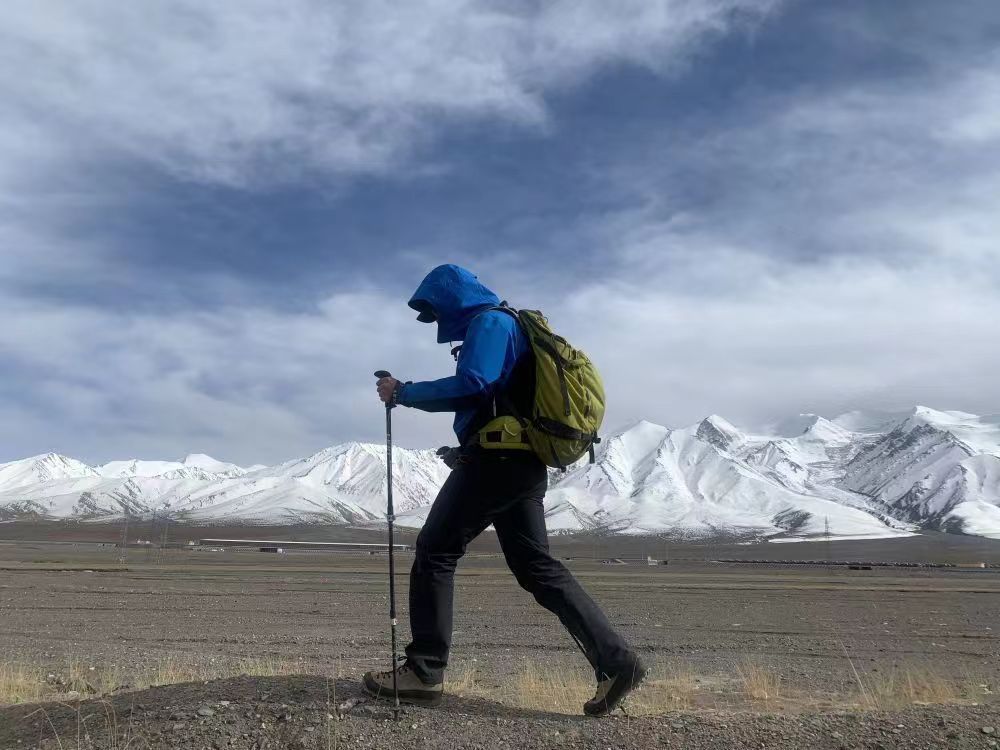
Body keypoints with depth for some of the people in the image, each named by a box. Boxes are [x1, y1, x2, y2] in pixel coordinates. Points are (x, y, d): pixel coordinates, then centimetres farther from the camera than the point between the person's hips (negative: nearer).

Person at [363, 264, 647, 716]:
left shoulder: (489, 321, -5)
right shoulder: (507, 325, 26)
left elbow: (471, 385, -21)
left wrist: (405, 393, -11)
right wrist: (409, 393, 14)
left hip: (498, 459, -10)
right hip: (522, 463, 10)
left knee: (435, 551, -2)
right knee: (536, 565, 8)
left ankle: (424, 671, 1)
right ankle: (616, 662, 3)